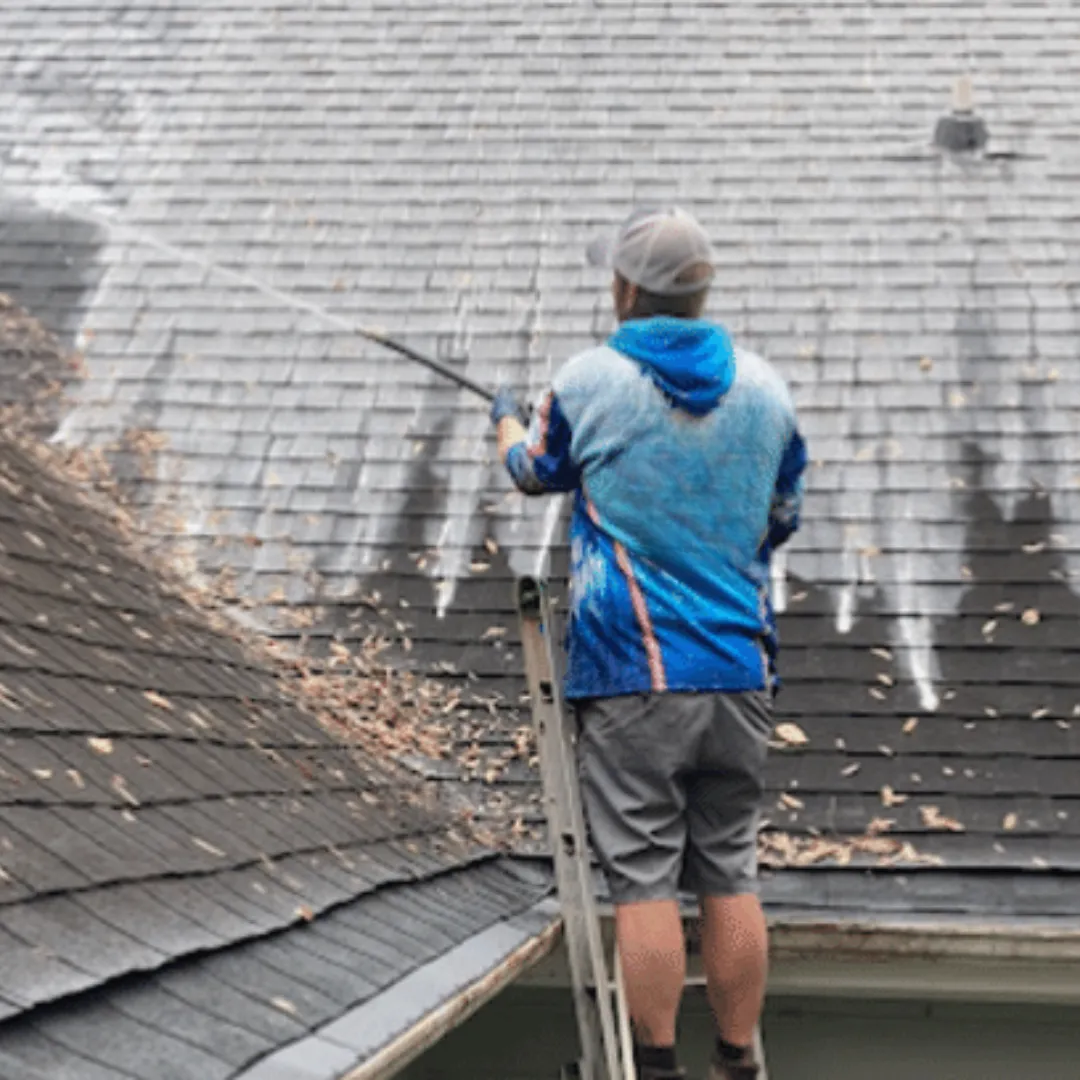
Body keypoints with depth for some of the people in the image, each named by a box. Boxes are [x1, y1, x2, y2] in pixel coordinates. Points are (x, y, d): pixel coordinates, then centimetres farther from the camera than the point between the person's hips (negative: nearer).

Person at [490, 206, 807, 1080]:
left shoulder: (589, 383, -5)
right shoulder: (766, 389, 5)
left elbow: (534, 472, 16)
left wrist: (508, 421, 38)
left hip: (633, 678, -3)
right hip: (738, 669, 4)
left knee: (645, 880, 0)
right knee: (732, 876, 10)